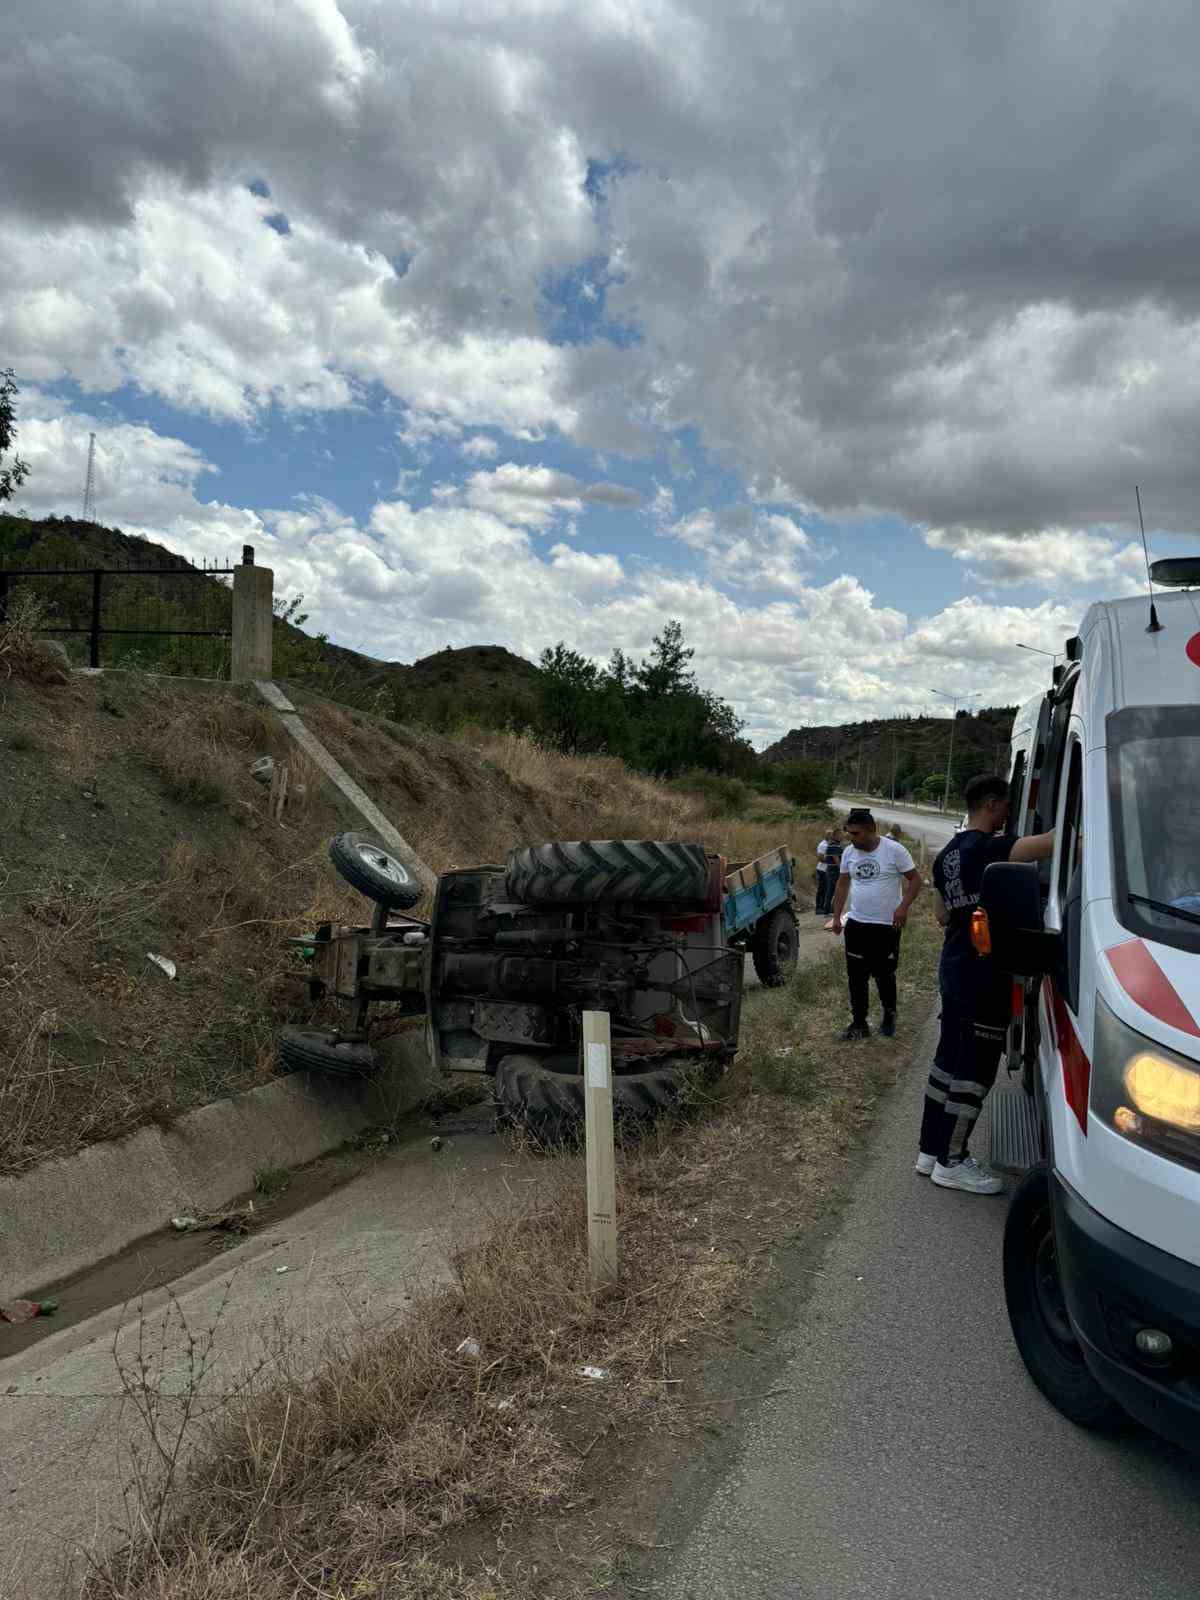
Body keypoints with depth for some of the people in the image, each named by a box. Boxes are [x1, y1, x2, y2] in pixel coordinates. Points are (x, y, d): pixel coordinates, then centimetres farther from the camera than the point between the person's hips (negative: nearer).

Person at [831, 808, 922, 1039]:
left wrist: (903, 906, -22)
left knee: (884, 975, 8)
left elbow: (915, 880, -8)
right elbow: (843, 884, 13)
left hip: (887, 926, -4)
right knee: (856, 977, 4)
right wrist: (836, 916, 9)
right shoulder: (849, 852, 2)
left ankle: (889, 1015, 31)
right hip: (856, 925, 4)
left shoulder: (894, 850, -12)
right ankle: (859, 1024, 14)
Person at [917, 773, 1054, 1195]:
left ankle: (930, 1151, 24)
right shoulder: (988, 848, -17)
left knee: (948, 1059, 16)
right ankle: (951, 1163, 8)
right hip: (984, 974, -10)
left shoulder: (947, 854, 13)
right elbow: (1051, 843, -32)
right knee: (974, 1071, 0)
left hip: (954, 967, 10)